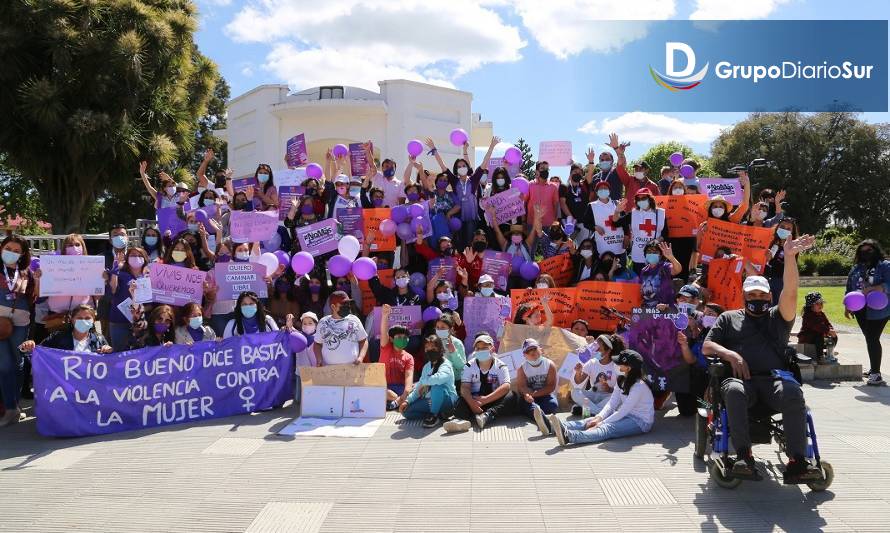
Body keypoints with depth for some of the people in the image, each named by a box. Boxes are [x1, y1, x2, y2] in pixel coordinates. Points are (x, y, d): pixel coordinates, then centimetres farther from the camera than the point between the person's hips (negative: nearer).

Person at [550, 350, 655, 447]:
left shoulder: (639, 386, -19)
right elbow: (611, 404, 2)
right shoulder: (622, 380, 9)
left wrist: (601, 423, -24)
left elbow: (623, 411, -22)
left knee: (607, 429, -34)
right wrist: (599, 418, -15)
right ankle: (563, 427, -38)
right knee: (591, 421, -14)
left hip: (640, 422, -9)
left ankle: (569, 436, -58)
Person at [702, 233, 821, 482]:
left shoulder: (777, 317, 24)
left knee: (793, 393, -34)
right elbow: (706, 346, 16)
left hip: (774, 378, 1)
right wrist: (731, 355, -4)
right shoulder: (729, 318, 27)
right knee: (733, 390, -37)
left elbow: (790, 293, 5)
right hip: (741, 377, 0)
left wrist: (789, 256, -8)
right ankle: (744, 455, -38)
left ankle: (796, 462, -36)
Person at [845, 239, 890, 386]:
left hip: (878, 311, -5)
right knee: (869, 338, 13)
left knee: (873, 339, -10)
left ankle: (876, 373, -7)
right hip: (861, 311, 5)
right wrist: (847, 306, 15)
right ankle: (873, 368, 25)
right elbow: (849, 288, 19)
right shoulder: (856, 268, 13)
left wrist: (871, 289, -26)